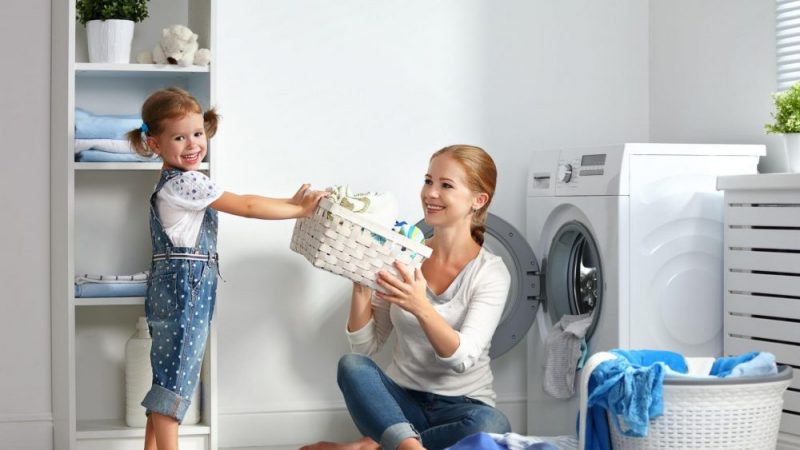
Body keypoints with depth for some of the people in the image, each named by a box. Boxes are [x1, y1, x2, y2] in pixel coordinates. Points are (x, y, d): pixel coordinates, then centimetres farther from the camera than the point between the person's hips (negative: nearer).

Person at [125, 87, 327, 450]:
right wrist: (300, 210, -4)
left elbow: (238, 204, 20)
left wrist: (288, 203, 15)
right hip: (183, 290, -10)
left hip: (178, 291, 10)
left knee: (167, 376, 13)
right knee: (174, 379, -8)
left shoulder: (175, 182, 18)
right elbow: (246, 206, -12)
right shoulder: (186, 181, -14)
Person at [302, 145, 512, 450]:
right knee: (351, 365, -28)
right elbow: (365, 347, 3)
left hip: (461, 406, -2)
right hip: (401, 401, 3)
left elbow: (462, 358, -21)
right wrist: (361, 285, -12)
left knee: (491, 424, -37)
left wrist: (421, 308, -37)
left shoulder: (491, 273, -8)